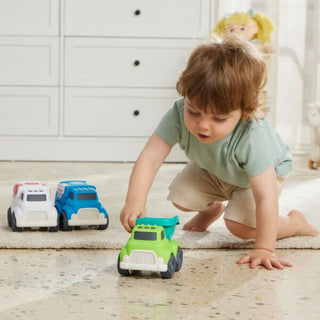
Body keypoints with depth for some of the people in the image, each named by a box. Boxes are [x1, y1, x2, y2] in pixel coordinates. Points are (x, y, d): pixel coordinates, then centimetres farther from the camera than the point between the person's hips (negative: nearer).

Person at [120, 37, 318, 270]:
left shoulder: (252, 138, -47)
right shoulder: (179, 116, -38)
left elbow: (266, 199, -45)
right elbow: (150, 157, -39)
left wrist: (264, 248, -47)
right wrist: (135, 201, -54)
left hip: (264, 173, -5)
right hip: (212, 169, 5)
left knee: (240, 225, -21)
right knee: (180, 197, -8)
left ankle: (295, 222, 8)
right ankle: (212, 209, 27)